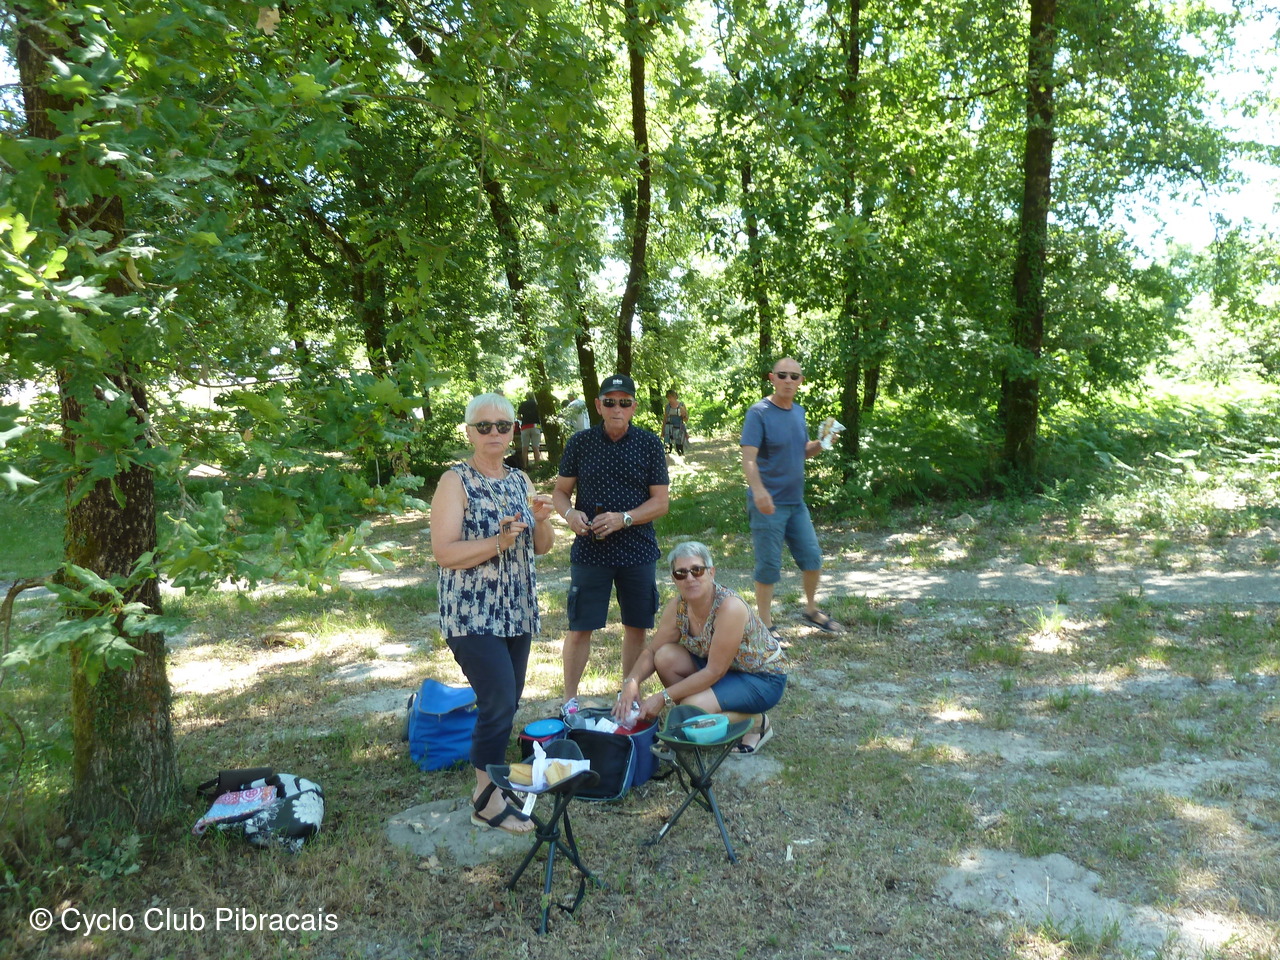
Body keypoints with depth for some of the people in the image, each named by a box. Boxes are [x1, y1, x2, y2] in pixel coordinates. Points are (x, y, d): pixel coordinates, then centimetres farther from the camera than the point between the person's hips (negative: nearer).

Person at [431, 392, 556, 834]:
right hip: (473, 615, -7)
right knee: (499, 701, -9)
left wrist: (542, 520, -8)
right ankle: (487, 799, 6)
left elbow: (542, 547, 12)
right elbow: (443, 553, -17)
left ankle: (491, 770, 30)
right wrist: (498, 542, -26)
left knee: (507, 701, 12)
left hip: (517, 611, 7)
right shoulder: (456, 481, -9)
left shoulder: (520, 480, 9)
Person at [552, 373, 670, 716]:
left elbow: (660, 501, -2)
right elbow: (560, 491, 6)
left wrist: (624, 518, -18)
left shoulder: (649, 444, -1)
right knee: (579, 629, 1)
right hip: (590, 550, -1)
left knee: (637, 627, 10)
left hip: (638, 550, 1)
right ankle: (569, 699, 18)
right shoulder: (580, 443, 0)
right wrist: (570, 513, -16)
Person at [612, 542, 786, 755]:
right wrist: (631, 682, -23)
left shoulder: (730, 607, -31)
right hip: (724, 668, 7)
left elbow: (714, 672, -29)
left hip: (764, 679, -7)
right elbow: (652, 651, -4)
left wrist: (663, 697, -28)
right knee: (666, 657, -16)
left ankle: (757, 722, -1)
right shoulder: (678, 606, -11)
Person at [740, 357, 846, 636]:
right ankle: (766, 627, 16)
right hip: (768, 504, -7)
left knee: (812, 558, 14)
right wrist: (758, 490, -41)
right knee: (769, 566, 1)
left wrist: (821, 443, -2)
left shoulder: (799, 412, 9)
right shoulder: (759, 413, -14)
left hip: (796, 501, 7)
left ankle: (811, 610, 36)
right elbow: (748, 458, -24)